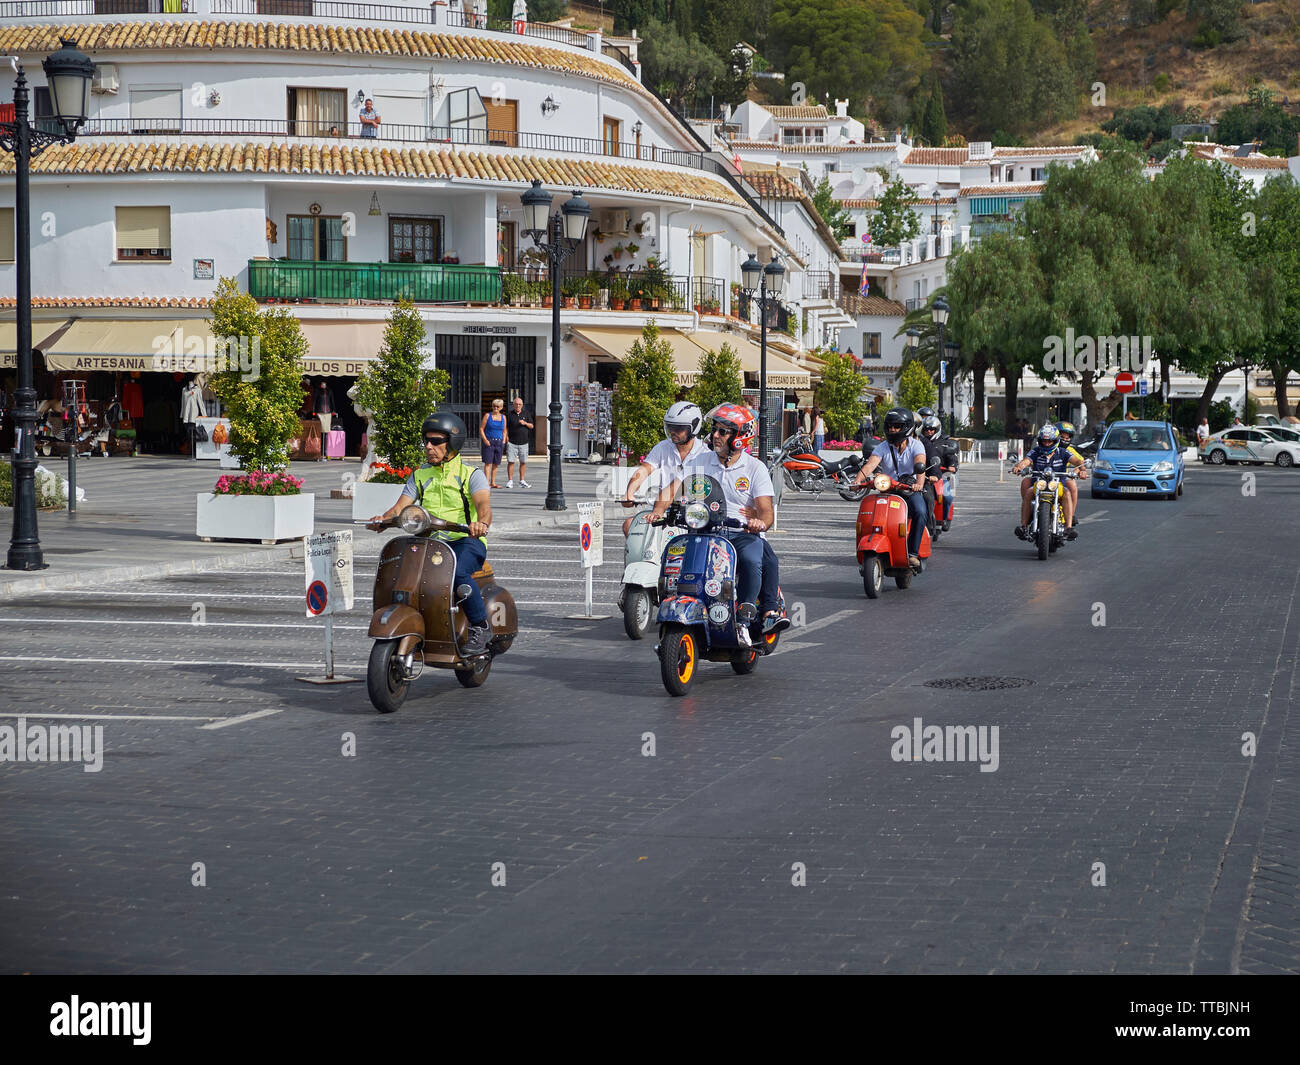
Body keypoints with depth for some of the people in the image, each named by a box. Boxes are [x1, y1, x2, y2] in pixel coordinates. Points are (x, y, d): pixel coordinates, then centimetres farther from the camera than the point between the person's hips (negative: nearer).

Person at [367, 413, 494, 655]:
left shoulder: (471, 474, 2)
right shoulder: (419, 476, 17)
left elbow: (484, 504, -17)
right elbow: (401, 506, 5)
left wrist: (482, 522, -41)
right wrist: (383, 519, -18)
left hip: (466, 541, -5)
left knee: (458, 572, -37)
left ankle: (480, 627, -22)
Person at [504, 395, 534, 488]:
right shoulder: (509, 414, 5)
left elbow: (531, 426, 11)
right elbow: (506, 427, 6)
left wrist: (525, 423, -8)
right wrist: (506, 437, -7)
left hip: (524, 442, 2)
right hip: (512, 442, -2)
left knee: (523, 462, 5)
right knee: (511, 461, -6)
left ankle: (522, 481, 13)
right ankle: (510, 481, -2)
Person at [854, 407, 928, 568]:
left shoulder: (916, 445, -1)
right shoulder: (883, 447, 5)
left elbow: (920, 465, -20)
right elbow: (870, 464, -10)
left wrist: (919, 483, -42)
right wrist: (858, 480, -31)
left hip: (911, 490, -2)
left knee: (920, 512, -32)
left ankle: (913, 553, -29)